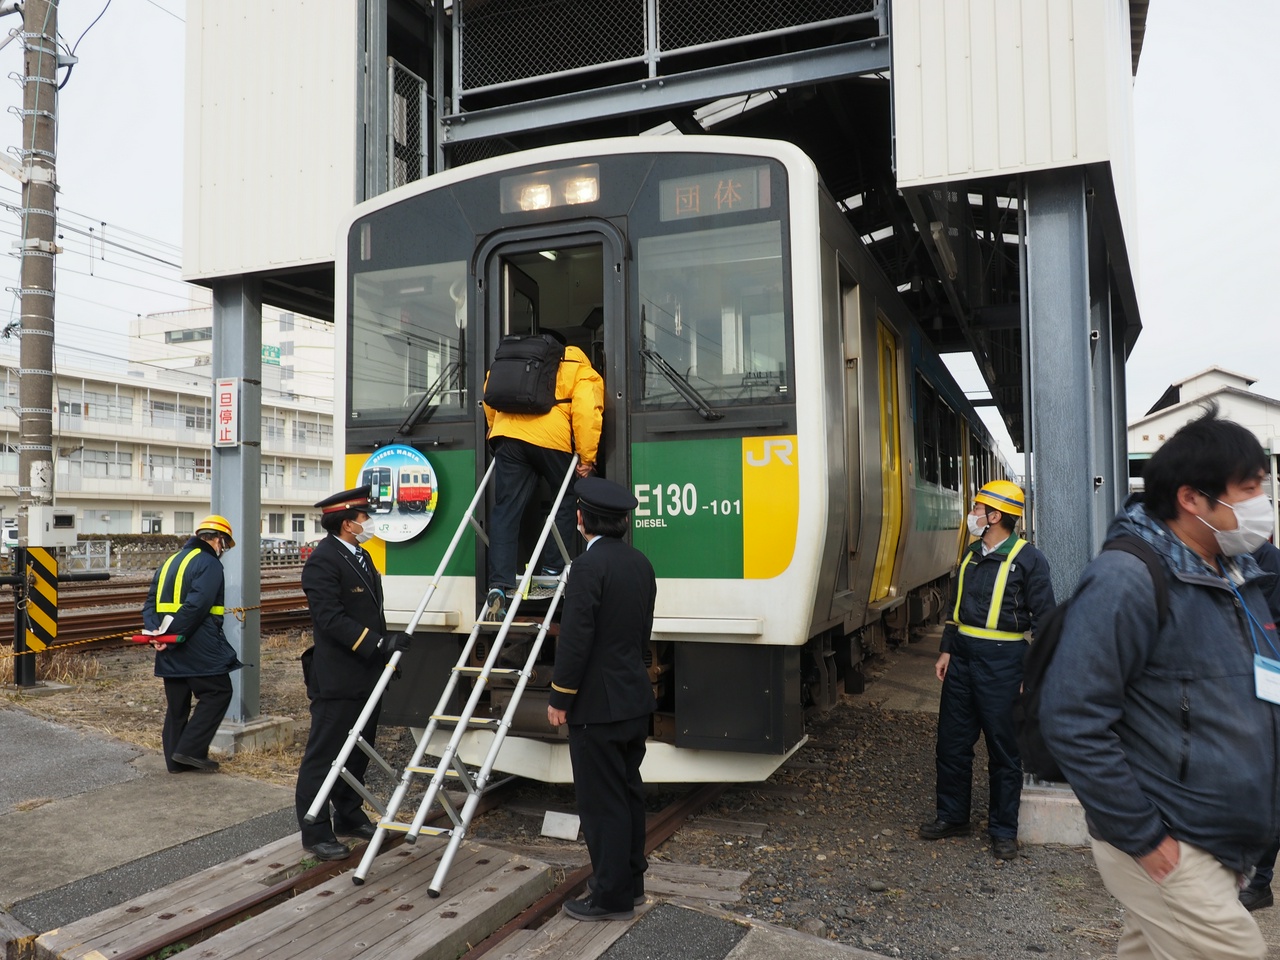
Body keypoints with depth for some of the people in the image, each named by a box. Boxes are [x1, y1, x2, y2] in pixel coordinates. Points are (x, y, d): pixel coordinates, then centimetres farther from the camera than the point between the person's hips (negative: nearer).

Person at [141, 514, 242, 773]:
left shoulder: (170, 562, 18)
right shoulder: (209, 563, -9)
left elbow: (151, 603, 11)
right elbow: (196, 606, -22)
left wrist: (155, 631, -4)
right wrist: (170, 635, -19)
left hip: (169, 650, 8)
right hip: (198, 647, -8)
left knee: (177, 703, 14)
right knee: (218, 692, 3)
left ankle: (175, 759, 19)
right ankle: (191, 749, -2)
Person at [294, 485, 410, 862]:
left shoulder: (361, 556, 14)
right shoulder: (322, 561, -16)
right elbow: (332, 618, -23)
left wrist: (386, 653, 19)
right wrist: (379, 644, -27)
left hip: (367, 675, 10)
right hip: (336, 679, -9)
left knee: (359, 752, 19)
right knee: (324, 755, 1)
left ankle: (349, 816, 33)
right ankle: (316, 833, 10)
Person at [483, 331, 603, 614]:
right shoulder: (580, 369, 16)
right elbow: (587, 411, -1)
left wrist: (496, 431, 37)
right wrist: (587, 457, 0)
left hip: (508, 435, 3)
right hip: (552, 439, -3)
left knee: (506, 509, 2)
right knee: (566, 500, 20)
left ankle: (499, 585, -8)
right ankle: (552, 569, 18)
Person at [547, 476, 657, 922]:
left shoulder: (588, 567, -19)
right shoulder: (640, 563, 6)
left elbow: (575, 639, -20)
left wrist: (559, 697, -10)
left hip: (597, 705, -9)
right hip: (634, 699, 9)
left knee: (602, 803, 2)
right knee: (628, 793, 18)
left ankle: (612, 896, 12)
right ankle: (631, 881, 30)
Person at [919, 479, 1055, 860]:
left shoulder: (1028, 559, -9)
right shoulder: (971, 555, 12)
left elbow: (1044, 619, -8)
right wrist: (946, 651, 14)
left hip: (1002, 659, -6)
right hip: (963, 654, 7)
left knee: (1003, 748, 4)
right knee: (952, 740, 11)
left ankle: (1003, 829, 18)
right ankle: (952, 816, 25)